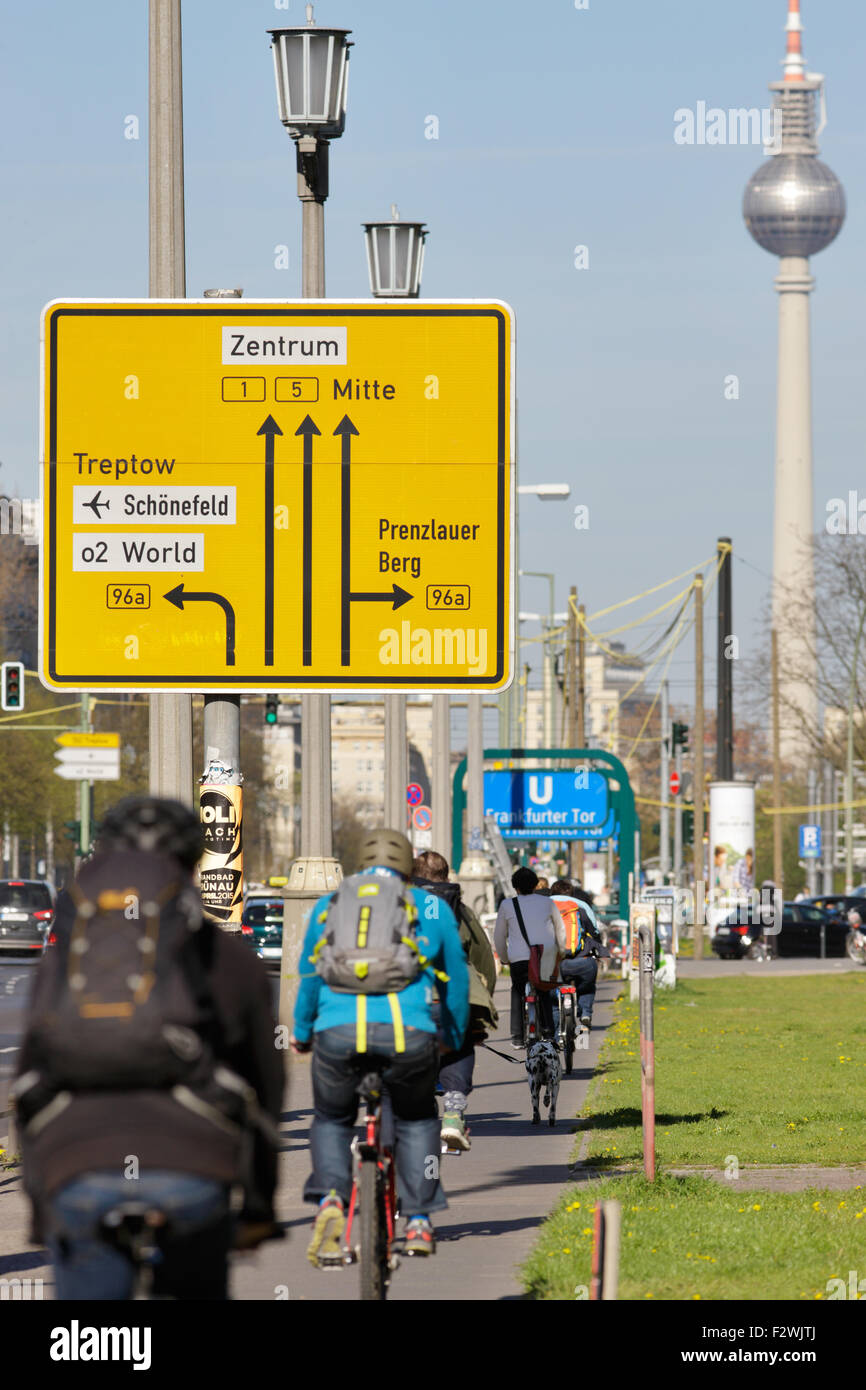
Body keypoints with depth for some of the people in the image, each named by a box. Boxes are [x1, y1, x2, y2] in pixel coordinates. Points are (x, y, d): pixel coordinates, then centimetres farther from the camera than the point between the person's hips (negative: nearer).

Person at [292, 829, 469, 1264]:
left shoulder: (328, 905, 22)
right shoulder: (432, 908, 20)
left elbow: (308, 975, 31)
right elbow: (456, 979, 29)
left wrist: (301, 1033, 47)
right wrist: (453, 1038, 46)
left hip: (339, 1030, 0)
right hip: (408, 1031, 0)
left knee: (331, 1119, 23)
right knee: (417, 1119, 25)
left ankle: (330, 1198, -5)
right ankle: (418, 1221, 15)